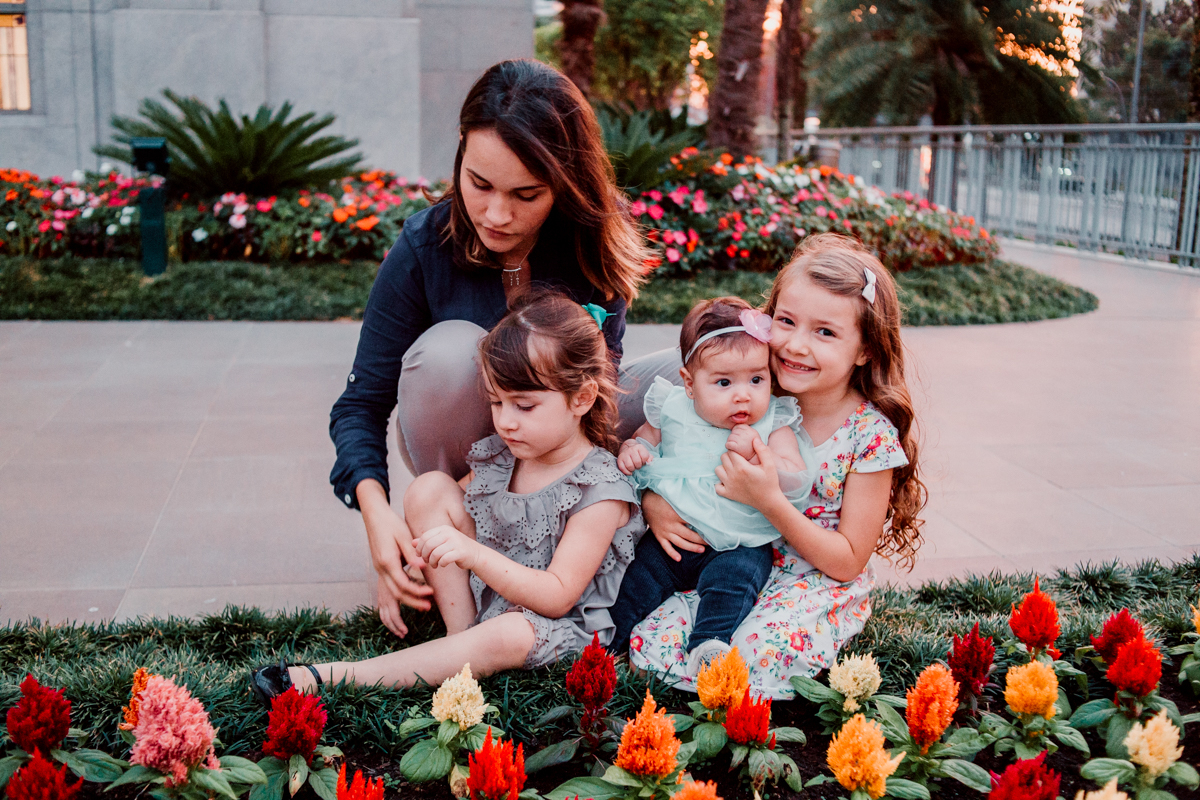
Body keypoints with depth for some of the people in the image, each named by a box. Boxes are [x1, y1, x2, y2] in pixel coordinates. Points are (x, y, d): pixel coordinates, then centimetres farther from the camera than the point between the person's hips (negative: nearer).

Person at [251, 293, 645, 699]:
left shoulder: (601, 492, -19)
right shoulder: (496, 455, 0)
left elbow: (557, 597, -24)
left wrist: (475, 555, -35)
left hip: (558, 627, -6)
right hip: (477, 593, 6)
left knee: (509, 636, -42)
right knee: (428, 488, -7)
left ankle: (328, 677, -34)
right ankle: (462, 635, -13)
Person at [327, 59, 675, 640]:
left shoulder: (596, 248, -19)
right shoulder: (423, 248, -23)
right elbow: (362, 403, -18)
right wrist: (375, 509, -37)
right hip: (461, 447, -2)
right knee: (450, 349, -34)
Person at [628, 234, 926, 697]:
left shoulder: (871, 435, -13)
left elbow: (848, 562, -12)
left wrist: (770, 502, -25)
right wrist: (653, 501, -16)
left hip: (821, 588, -3)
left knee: (750, 663, -30)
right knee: (648, 644, -19)